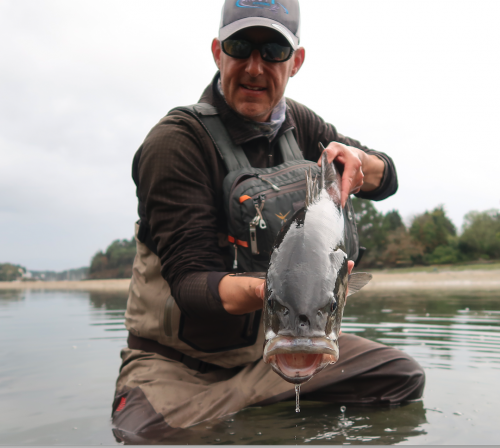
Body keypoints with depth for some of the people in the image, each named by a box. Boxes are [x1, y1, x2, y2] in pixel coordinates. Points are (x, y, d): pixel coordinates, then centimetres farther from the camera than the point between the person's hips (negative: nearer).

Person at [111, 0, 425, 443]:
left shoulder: (298, 125, 3)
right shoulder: (175, 141, -17)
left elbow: (386, 181, 10)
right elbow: (189, 280, -24)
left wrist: (355, 160, -14)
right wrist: (263, 290, -45)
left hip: (269, 345, 6)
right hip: (176, 359, -5)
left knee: (403, 377, -5)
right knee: (145, 433, -34)